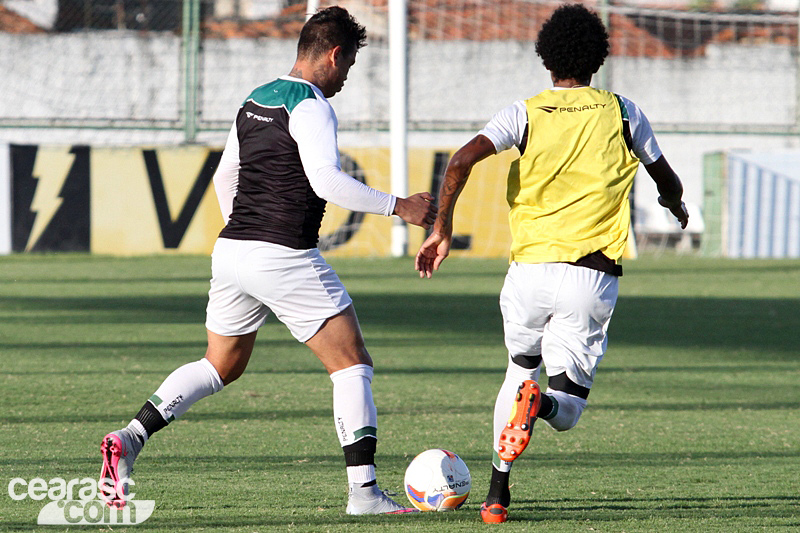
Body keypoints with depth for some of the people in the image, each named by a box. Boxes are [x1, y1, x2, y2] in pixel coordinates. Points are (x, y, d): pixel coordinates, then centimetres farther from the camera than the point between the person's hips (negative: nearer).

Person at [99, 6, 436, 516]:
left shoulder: (255, 101, 16)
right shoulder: (311, 106, -11)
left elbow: (224, 178, 24)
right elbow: (327, 182, -23)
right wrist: (398, 205, -15)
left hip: (232, 249, 8)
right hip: (286, 258, -8)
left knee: (221, 365, 20)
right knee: (353, 365, 2)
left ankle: (130, 438, 4)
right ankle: (364, 490, -3)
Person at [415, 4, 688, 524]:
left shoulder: (527, 112, 4)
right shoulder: (621, 112, 8)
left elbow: (462, 160, -12)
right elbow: (667, 182, 22)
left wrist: (442, 228, -3)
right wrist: (676, 207, 45)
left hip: (530, 268, 1)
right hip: (593, 276, -1)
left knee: (521, 367, 27)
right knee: (567, 410, 6)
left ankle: (498, 495, 14)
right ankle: (539, 403, -33)